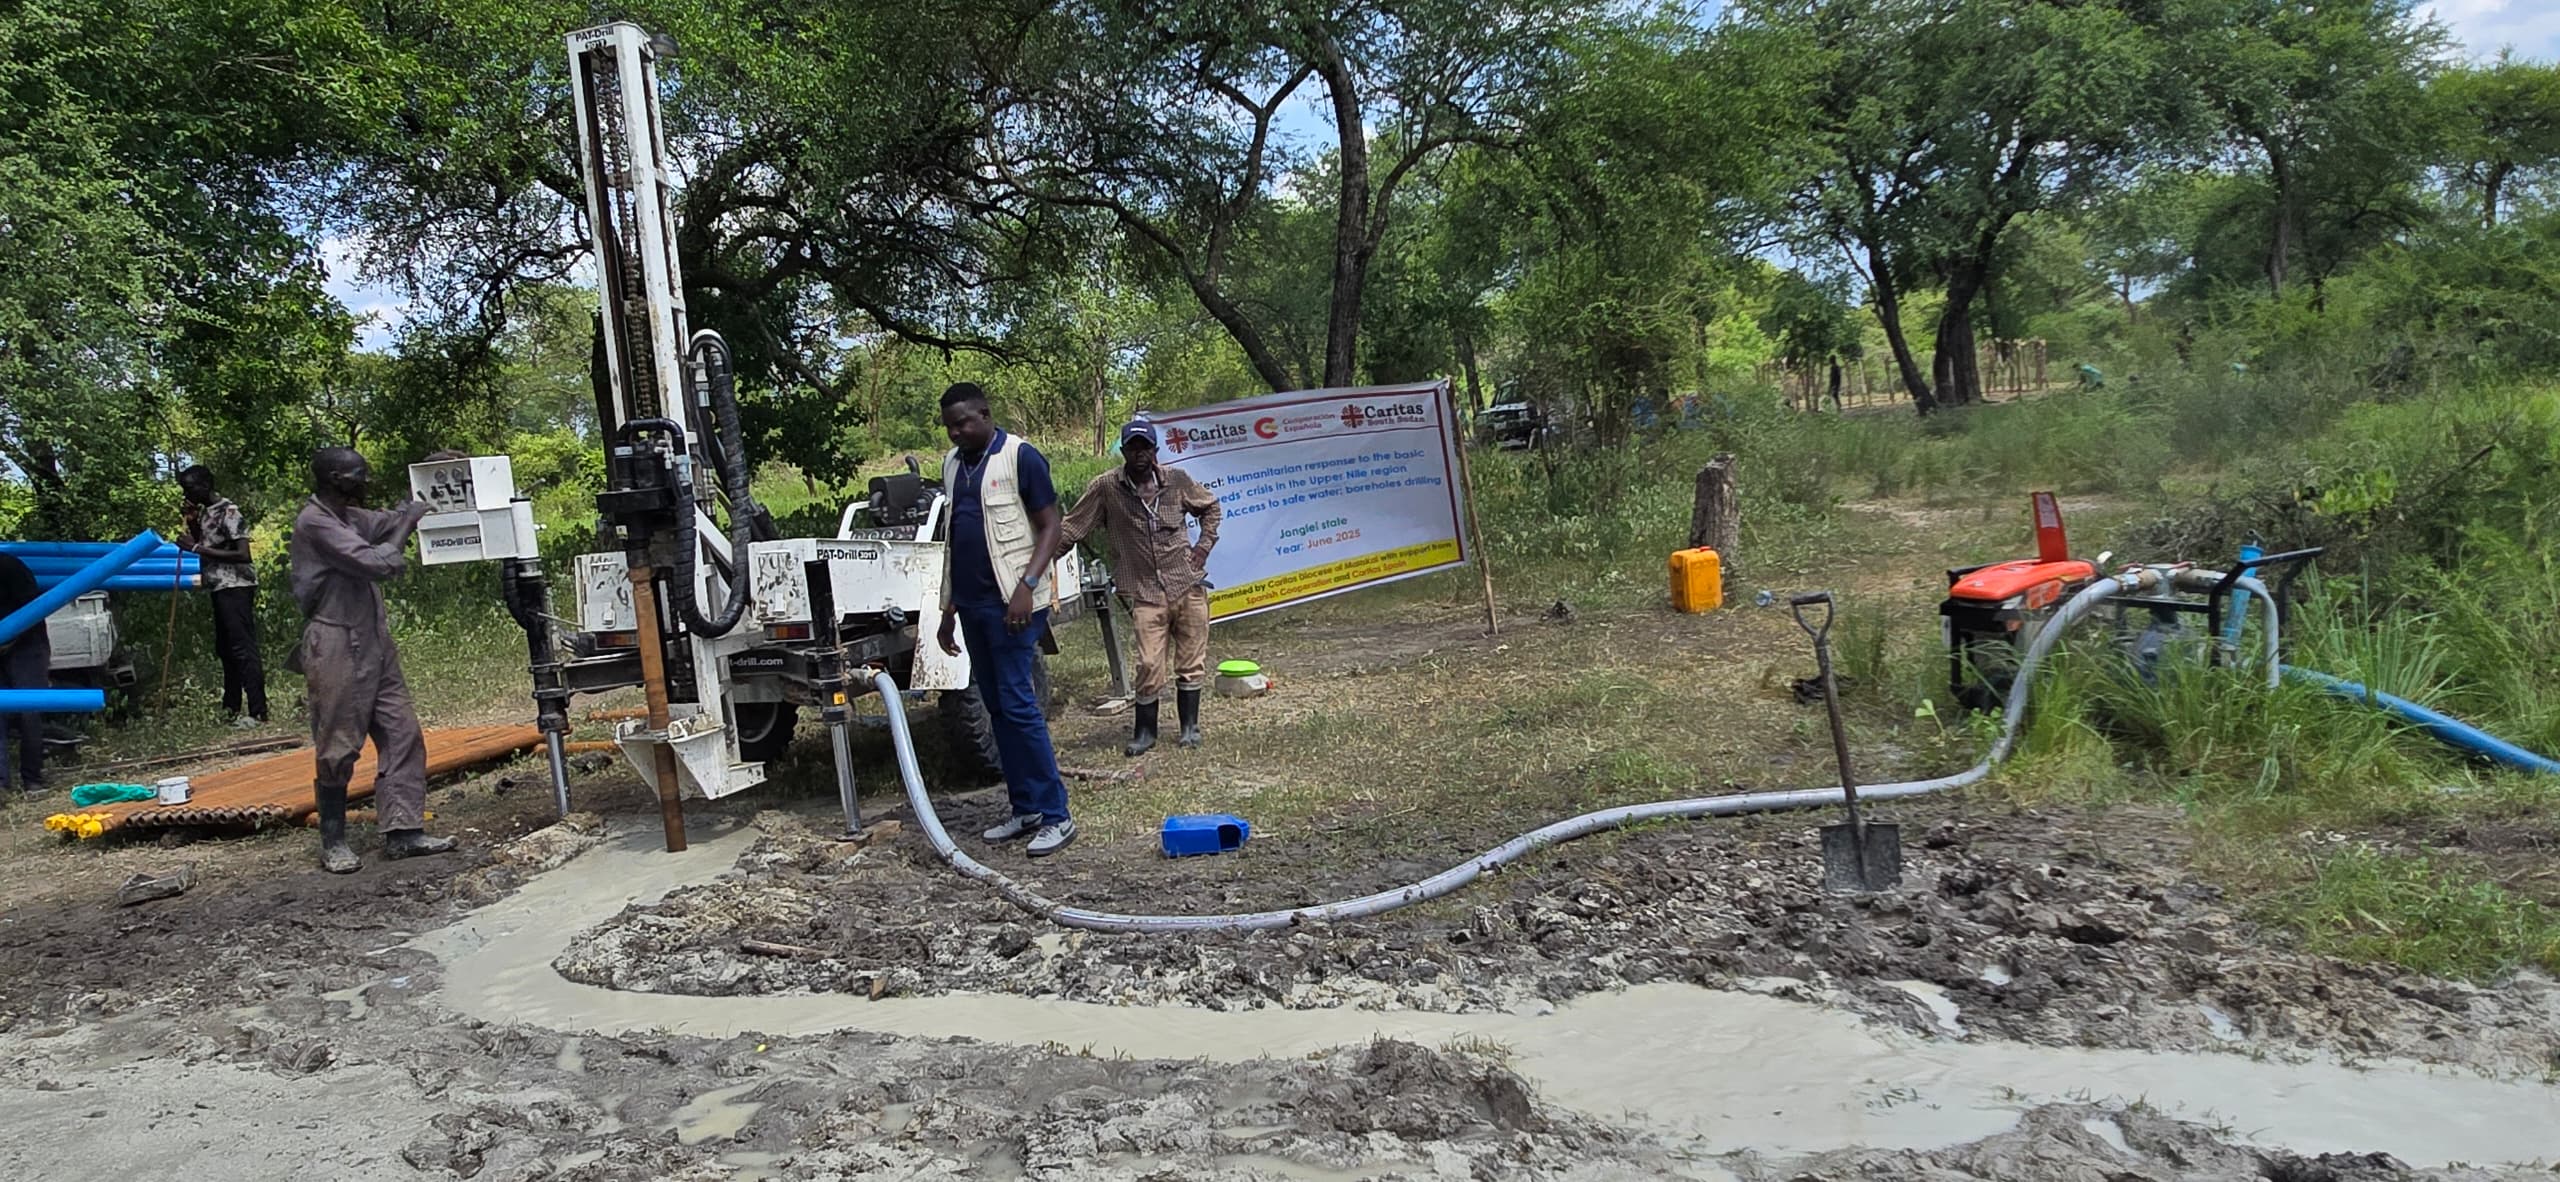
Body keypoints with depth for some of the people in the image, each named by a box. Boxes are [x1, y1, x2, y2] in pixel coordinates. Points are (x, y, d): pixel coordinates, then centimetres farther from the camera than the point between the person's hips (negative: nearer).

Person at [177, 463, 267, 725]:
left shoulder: (229, 512, -15)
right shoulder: (204, 512, 12)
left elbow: (243, 555, -23)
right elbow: (206, 550, 20)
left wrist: (198, 548, -22)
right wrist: (193, 525, 5)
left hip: (236, 587, -10)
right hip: (220, 587, 10)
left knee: (243, 648, -10)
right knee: (225, 649, 15)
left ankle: (258, 712, -10)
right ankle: (231, 707, 24)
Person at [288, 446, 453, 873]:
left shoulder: (350, 518, 13)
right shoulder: (314, 523, -14)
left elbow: (392, 520, 27)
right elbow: (376, 564, -21)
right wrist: (408, 521, -8)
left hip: (373, 643, 9)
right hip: (336, 648, -9)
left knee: (402, 733, 4)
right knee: (338, 749, -1)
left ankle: (403, 832, 5)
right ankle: (333, 844, 11)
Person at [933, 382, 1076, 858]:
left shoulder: (1020, 457, -7)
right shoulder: (952, 463, 15)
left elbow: (1050, 526, -9)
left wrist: (1027, 585, -21)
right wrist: (948, 609, 18)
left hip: (1012, 603, -8)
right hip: (972, 603, 8)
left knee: (1017, 704, -11)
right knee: (997, 708, 8)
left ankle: (1056, 816, -6)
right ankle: (1025, 810, 15)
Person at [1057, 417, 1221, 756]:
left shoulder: (1177, 480, 1)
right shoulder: (1105, 487, -6)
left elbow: (1210, 506, 19)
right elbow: (1072, 528, -5)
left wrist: (1205, 544, 8)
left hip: (1189, 586, 2)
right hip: (1145, 594, -2)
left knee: (1191, 662, 7)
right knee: (1149, 666, -6)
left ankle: (1190, 726, 22)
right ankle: (1145, 733, 11)